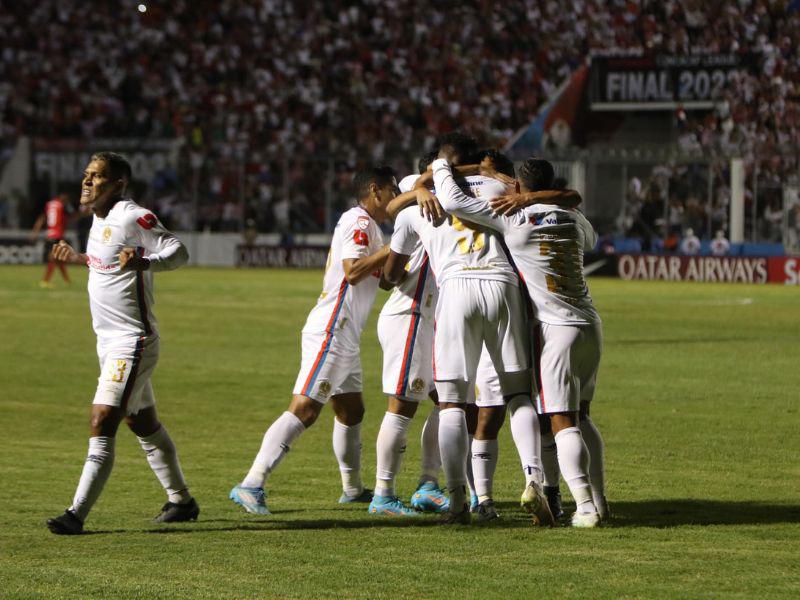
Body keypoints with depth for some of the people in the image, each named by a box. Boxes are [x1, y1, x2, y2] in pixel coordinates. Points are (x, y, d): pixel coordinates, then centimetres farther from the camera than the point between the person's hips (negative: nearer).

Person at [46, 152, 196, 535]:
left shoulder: (133, 217, -18)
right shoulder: (101, 219, 11)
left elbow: (178, 252, -22)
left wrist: (142, 262, -38)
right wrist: (79, 259, 27)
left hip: (131, 342, -10)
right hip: (109, 341, 10)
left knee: (102, 426, -16)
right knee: (143, 425, 19)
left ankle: (77, 514, -18)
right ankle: (181, 501, 32)